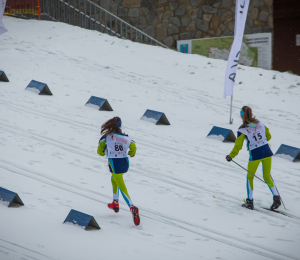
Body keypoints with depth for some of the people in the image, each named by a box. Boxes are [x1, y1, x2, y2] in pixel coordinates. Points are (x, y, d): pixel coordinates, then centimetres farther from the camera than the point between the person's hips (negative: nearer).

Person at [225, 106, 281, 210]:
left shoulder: (242, 129, -9)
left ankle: (250, 201, 17)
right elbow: (268, 136, 17)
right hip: (267, 153, 4)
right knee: (267, 177, 17)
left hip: (255, 155, -4)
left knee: (250, 177, 16)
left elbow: (238, 145, -9)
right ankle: (276, 198, 2)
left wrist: (231, 156, 4)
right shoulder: (260, 123, 5)